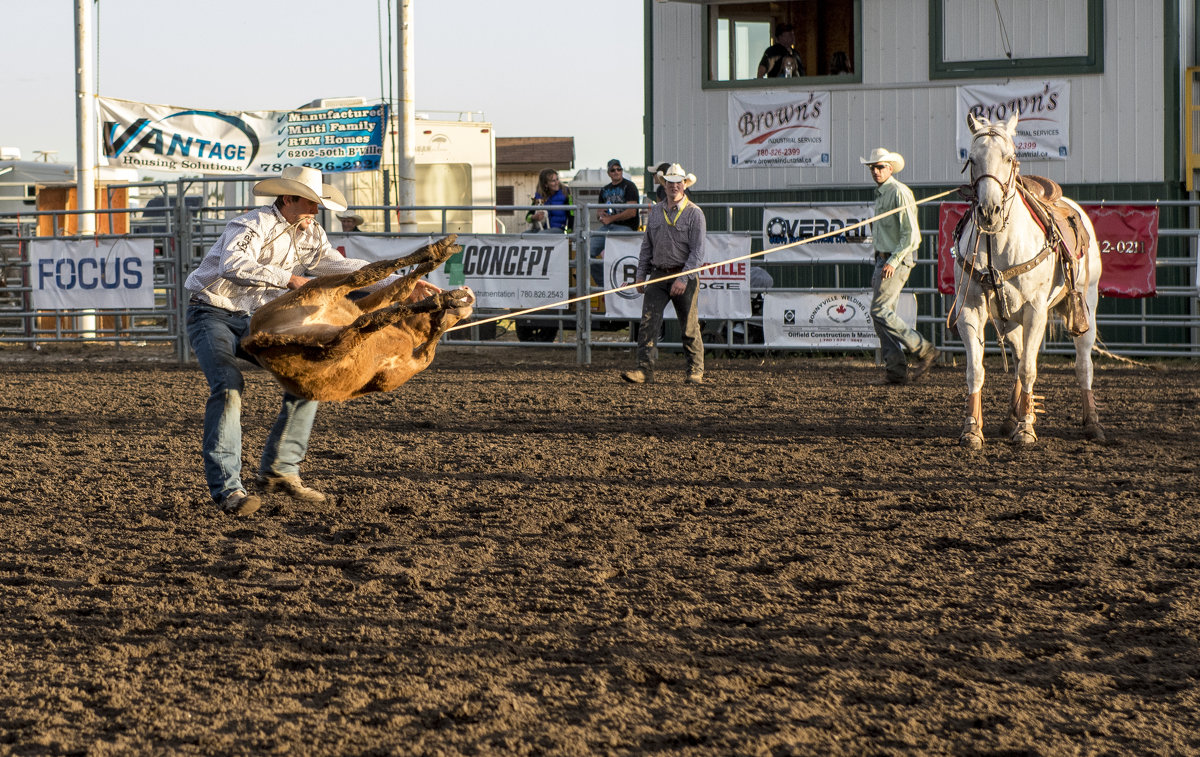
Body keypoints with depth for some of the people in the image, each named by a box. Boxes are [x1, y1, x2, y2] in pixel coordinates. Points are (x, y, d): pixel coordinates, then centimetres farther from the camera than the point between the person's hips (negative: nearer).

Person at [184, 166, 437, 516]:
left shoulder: (310, 235, 5)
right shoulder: (254, 225, -21)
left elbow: (341, 267, 3)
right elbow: (234, 266, -39)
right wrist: (288, 278, -44)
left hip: (253, 320, 8)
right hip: (213, 314, -8)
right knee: (227, 386, -28)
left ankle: (279, 470, 4)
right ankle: (227, 490, -32)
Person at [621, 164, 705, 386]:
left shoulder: (694, 213, -4)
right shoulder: (655, 211, 11)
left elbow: (698, 251, -9)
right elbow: (647, 246, 18)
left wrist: (684, 278, -18)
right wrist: (640, 274, 11)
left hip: (685, 277, -4)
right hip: (658, 275, 4)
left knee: (689, 327, 3)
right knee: (648, 322, -9)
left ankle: (696, 370, 15)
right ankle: (645, 369, -12)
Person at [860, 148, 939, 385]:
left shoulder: (899, 193, -13)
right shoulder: (879, 194, 16)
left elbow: (911, 234, -19)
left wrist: (893, 262, -22)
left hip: (898, 259, -10)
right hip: (883, 258, 10)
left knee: (879, 310, -14)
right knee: (881, 314, 5)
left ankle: (923, 349, -7)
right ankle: (896, 369, 6)